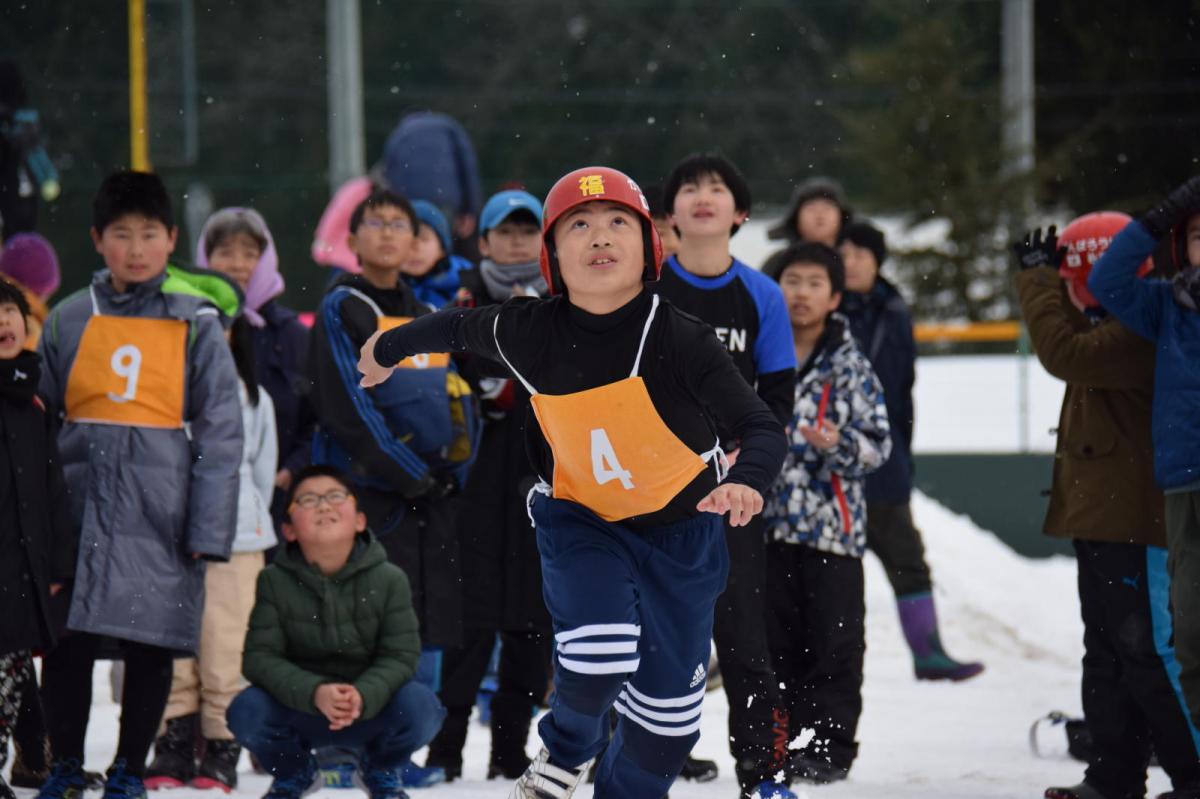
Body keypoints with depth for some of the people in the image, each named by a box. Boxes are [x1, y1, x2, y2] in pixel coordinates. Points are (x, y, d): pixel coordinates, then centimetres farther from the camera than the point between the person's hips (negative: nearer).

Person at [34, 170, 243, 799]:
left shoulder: (196, 321, 0)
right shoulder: (71, 319, 7)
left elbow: (220, 431, -1)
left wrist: (208, 528, -6)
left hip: (160, 510, -1)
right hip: (80, 505, 1)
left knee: (152, 644, 5)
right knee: (65, 639, -1)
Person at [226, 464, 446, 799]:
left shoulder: (389, 580, -10)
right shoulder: (274, 581, -9)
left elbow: (400, 656, -14)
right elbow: (259, 657, -16)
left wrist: (363, 696, -36)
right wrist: (314, 693, -35)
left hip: (371, 707, 0)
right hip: (299, 710, 0)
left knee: (419, 706, -30)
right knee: (247, 711, -30)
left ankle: (381, 771, 8)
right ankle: (292, 772, 9)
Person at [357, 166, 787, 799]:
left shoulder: (680, 341, -25)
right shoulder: (528, 334, -18)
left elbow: (760, 427, -25)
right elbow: (457, 328, 4)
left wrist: (745, 483, -47)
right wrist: (390, 348, 22)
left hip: (681, 528, 0)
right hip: (581, 518, 0)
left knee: (668, 697, 8)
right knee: (598, 651, -25)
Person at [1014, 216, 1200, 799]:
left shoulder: (1138, 335, -19)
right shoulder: (1117, 330, 14)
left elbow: (1064, 352, -28)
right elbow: (1073, 346, 33)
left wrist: (1038, 279, -17)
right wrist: (1039, 276, 21)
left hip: (1132, 524, -11)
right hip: (1102, 518, 11)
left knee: (1148, 652, -8)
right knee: (1108, 652, 14)